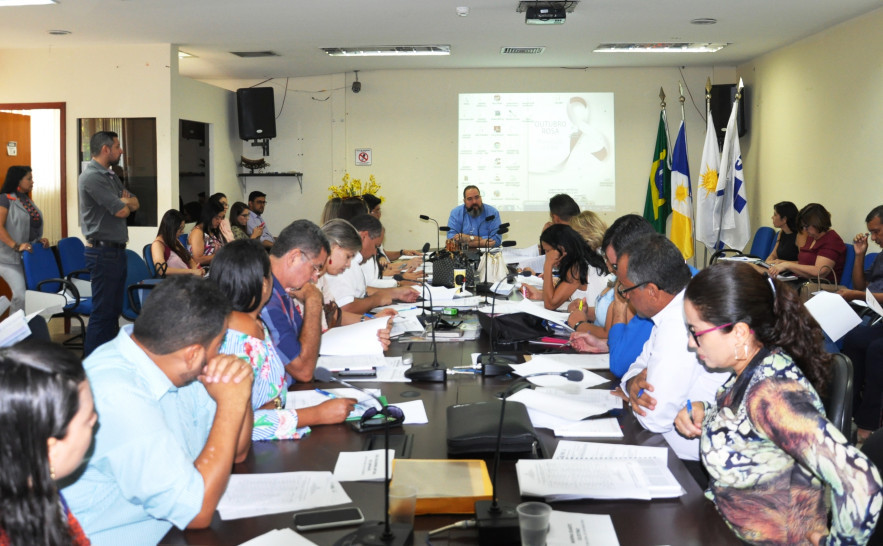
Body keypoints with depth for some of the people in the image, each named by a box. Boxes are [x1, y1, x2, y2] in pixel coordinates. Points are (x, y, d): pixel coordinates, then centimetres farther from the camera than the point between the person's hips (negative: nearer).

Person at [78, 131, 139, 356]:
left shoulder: (110, 175, 17)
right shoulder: (92, 177, -14)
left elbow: (135, 203, 15)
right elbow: (121, 210, -18)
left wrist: (124, 201, -7)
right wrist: (125, 204, 4)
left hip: (116, 251, 10)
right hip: (103, 251, -10)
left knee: (114, 310, 13)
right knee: (103, 312, -8)